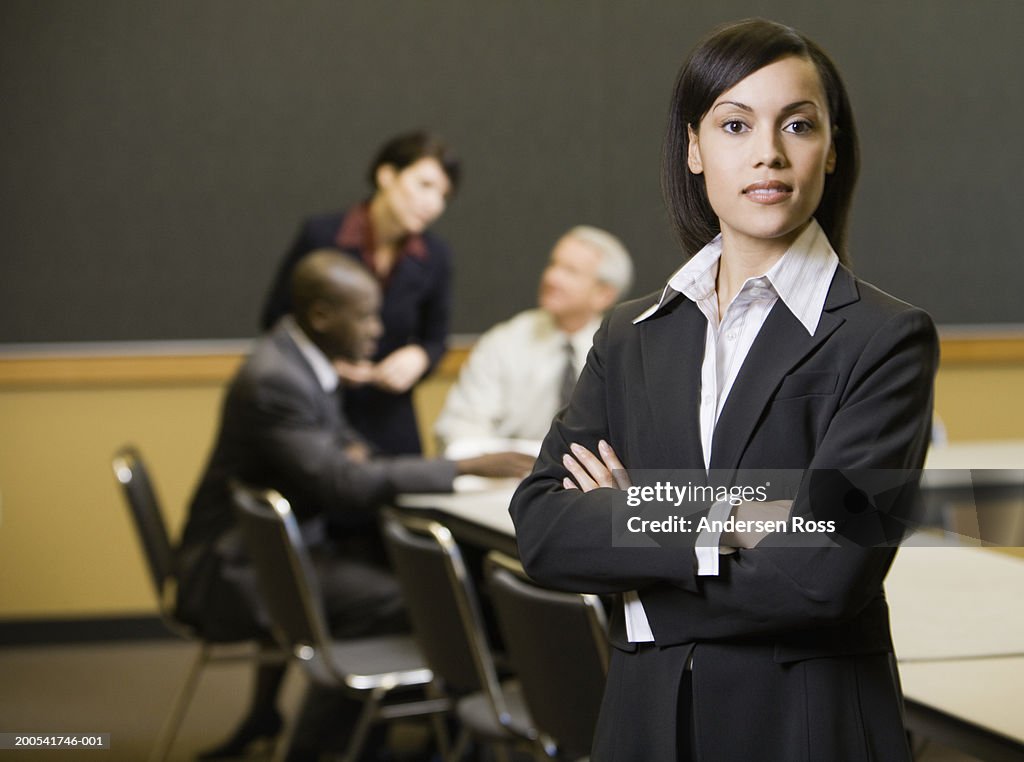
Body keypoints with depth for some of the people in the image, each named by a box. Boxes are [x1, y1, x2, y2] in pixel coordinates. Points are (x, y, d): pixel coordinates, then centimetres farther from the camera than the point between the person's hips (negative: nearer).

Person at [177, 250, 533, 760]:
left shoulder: (302, 355, 6)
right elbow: (344, 484, -29)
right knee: (397, 601, -18)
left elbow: (338, 442, 21)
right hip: (238, 568, -10)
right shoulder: (275, 381, -24)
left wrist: (352, 451, -4)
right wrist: (466, 467, -25)